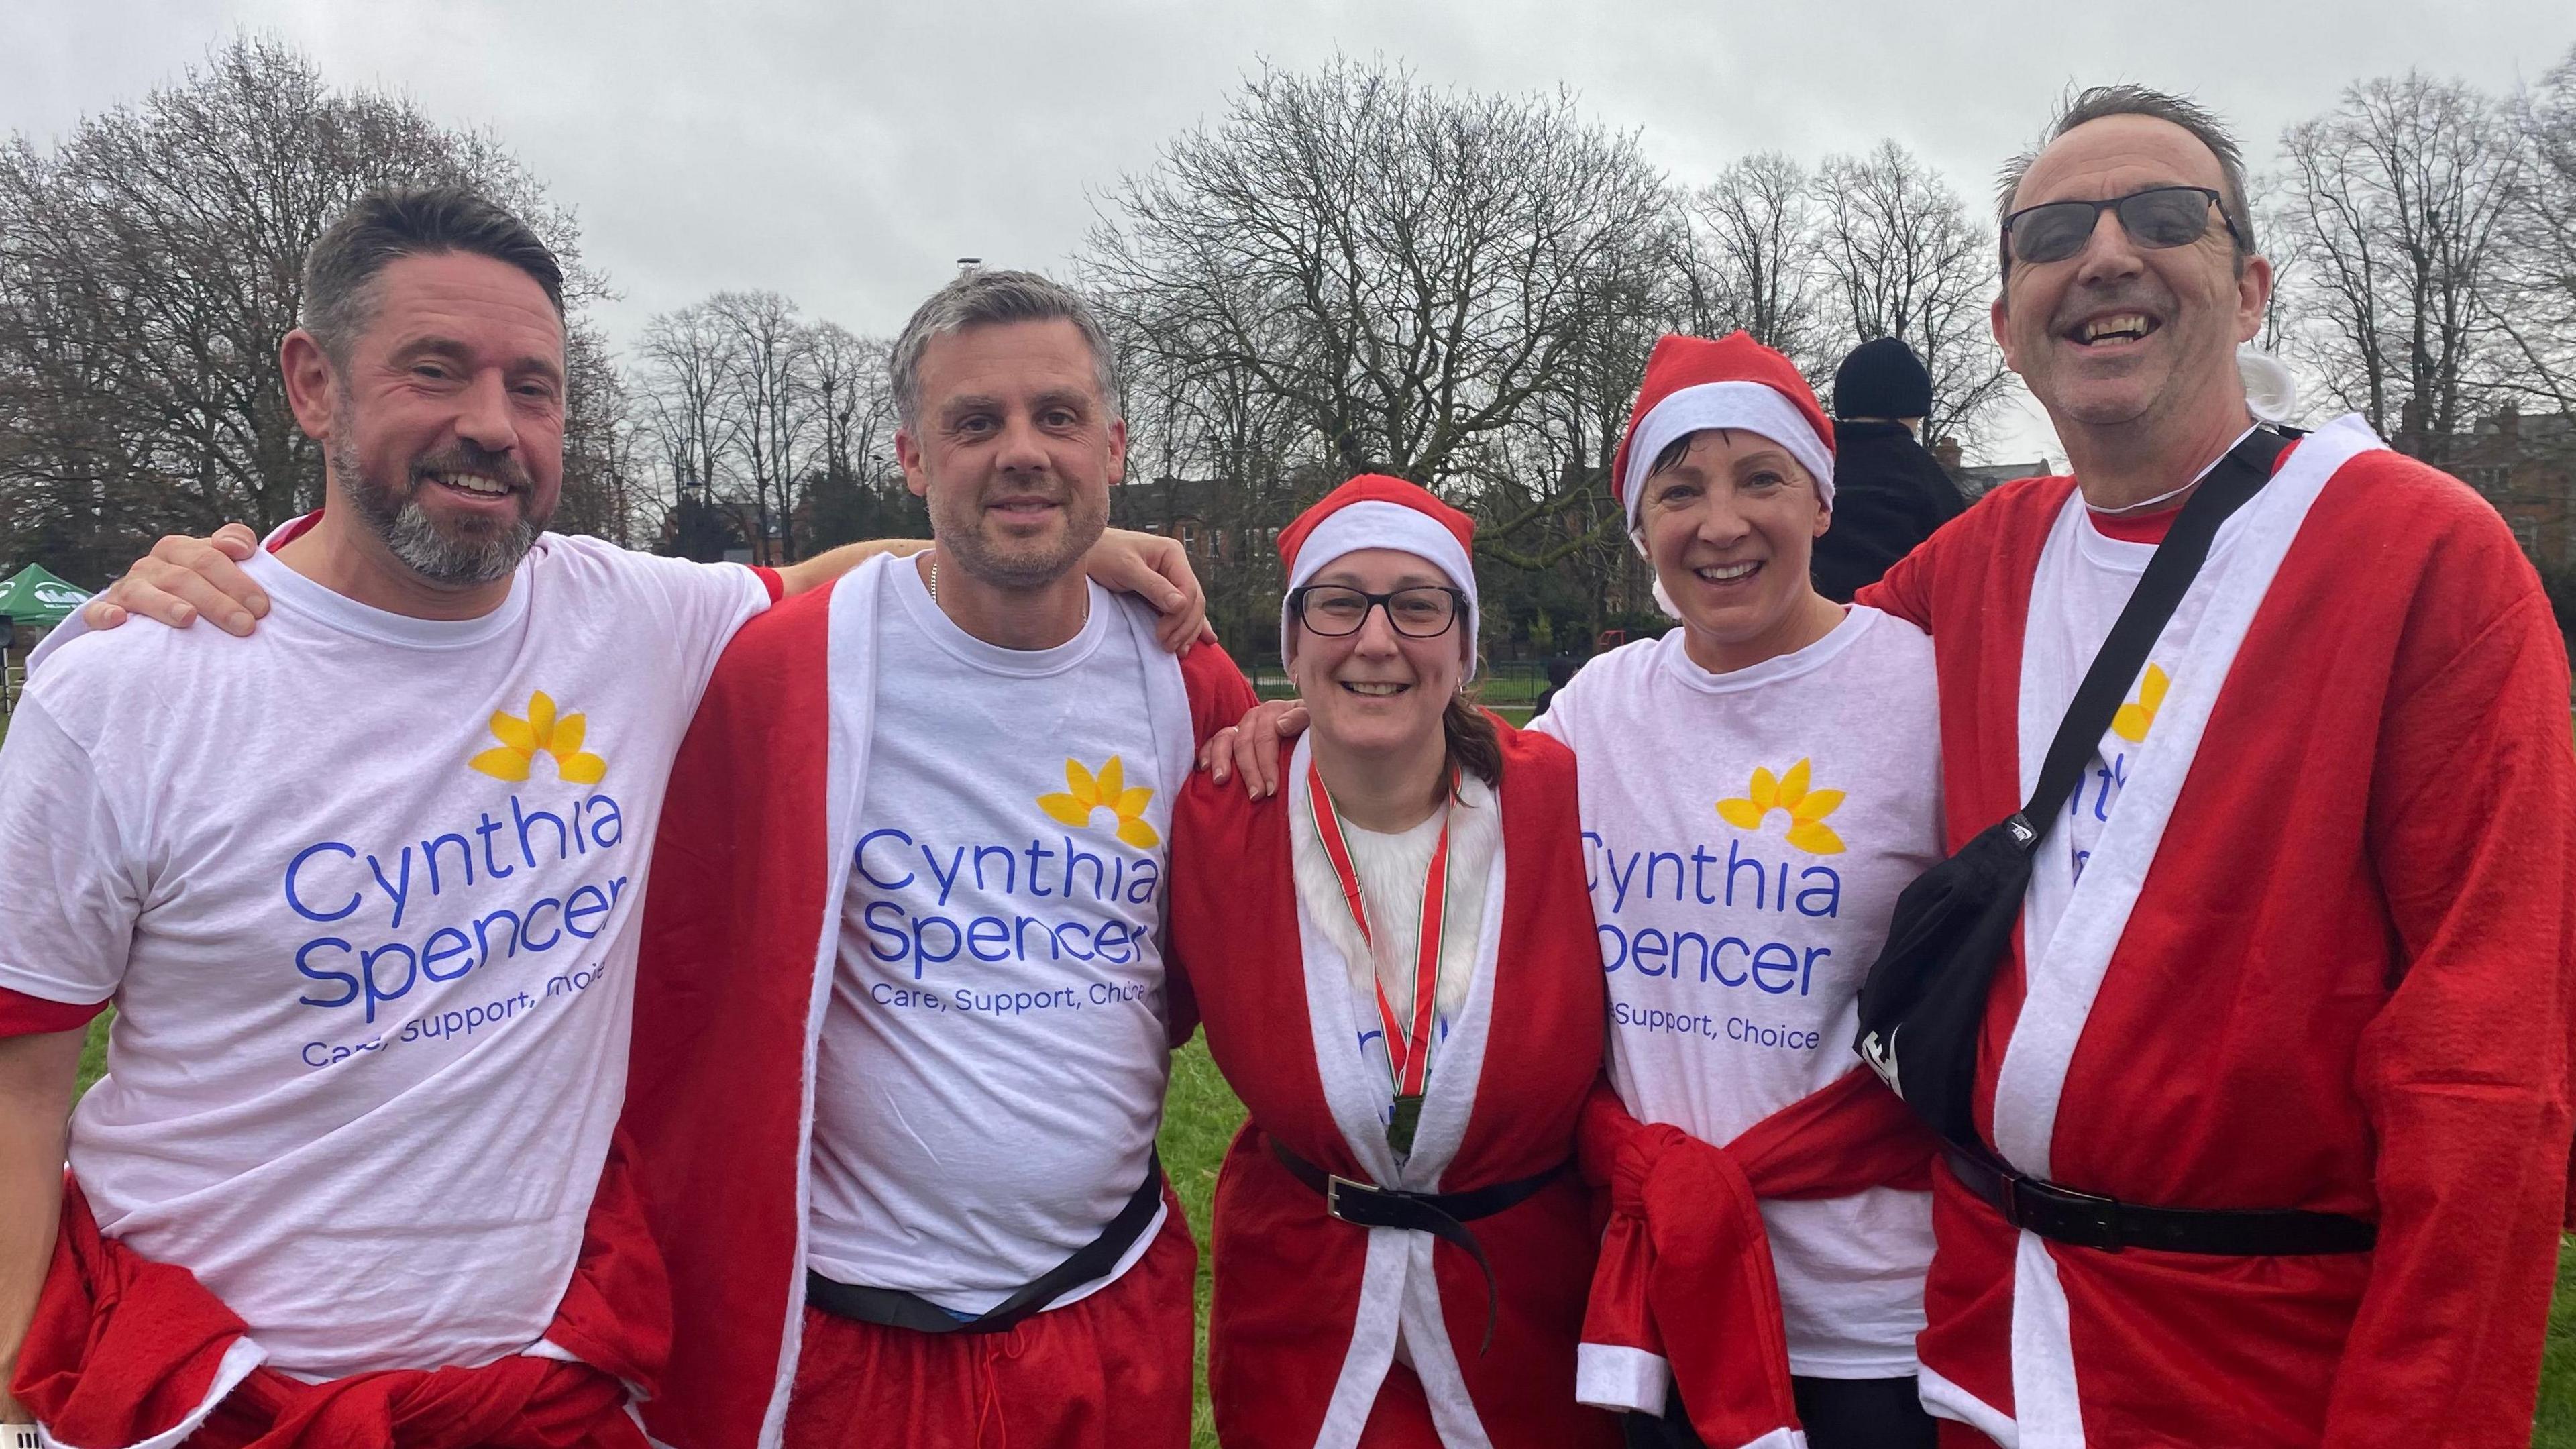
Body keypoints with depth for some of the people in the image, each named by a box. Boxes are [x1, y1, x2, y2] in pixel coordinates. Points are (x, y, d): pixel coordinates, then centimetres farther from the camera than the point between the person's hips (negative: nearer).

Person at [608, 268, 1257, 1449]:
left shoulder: (1192, 688, -2)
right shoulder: (782, 670, -12)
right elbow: (677, 974, -6)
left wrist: (1132, 1027, 3)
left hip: (1121, 1309, 4)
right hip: (845, 1335, -3)